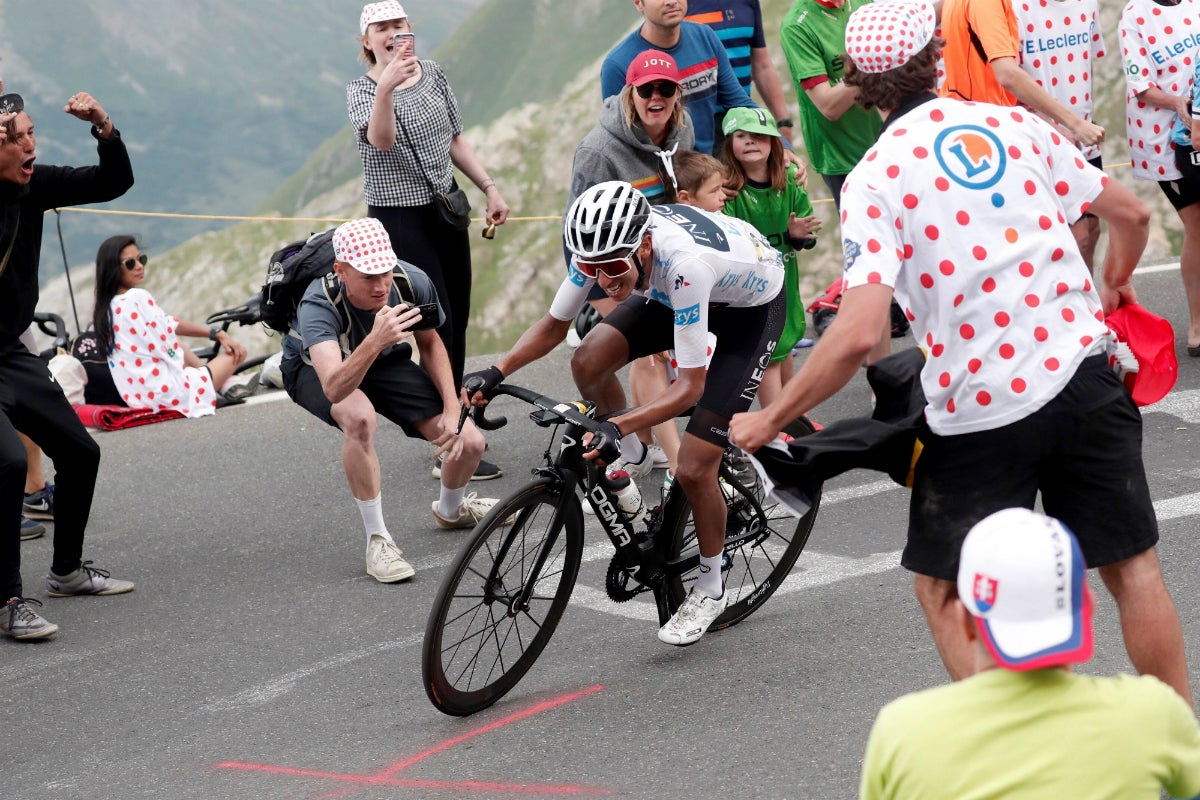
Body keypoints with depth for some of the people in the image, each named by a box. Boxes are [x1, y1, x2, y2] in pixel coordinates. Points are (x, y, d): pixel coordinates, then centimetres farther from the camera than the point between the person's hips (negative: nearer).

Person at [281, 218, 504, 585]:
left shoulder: (413, 283, -27)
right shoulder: (318, 306, -39)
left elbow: (430, 343, -4)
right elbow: (334, 388, -53)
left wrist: (452, 408, -13)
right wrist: (375, 341, -68)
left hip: (386, 362, 4)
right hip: (317, 369, -4)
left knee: (468, 442, -11)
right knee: (360, 416, -39)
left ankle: (451, 509, 26)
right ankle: (378, 540, -22)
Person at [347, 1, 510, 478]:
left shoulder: (433, 74, 5)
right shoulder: (361, 91, -11)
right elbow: (381, 139, -33)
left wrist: (489, 188, 10)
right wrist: (386, 87, -50)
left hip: (445, 208, 6)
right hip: (399, 219, -6)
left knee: (458, 321, 10)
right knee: (438, 328, -10)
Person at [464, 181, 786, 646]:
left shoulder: (684, 262, -43)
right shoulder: (602, 246, -25)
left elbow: (691, 385, -38)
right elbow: (554, 326, -9)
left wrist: (619, 425, -50)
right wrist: (496, 372, -25)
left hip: (752, 304, -6)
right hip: (673, 291, 6)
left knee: (693, 470, -11)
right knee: (588, 364, -17)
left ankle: (709, 589, 13)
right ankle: (630, 462, 11)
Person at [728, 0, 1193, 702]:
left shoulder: (874, 178, -8)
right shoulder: (1016, 126, 5)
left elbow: (858, 335, -19)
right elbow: (1131, 213, 13)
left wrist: (768, 421, -8)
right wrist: (1115, 283, 35)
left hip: (982, 413, -4)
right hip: (1086, 379, 4)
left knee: (947, 590, 14)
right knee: (1134, 569, 14)